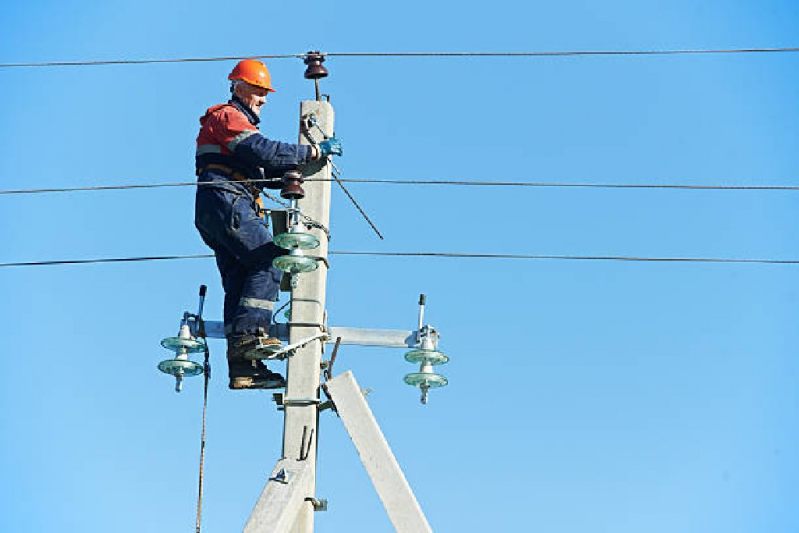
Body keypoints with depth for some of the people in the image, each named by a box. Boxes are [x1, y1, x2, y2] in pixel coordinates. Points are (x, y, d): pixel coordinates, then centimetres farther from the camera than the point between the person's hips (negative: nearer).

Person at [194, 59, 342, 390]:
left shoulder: (238, 121, 31)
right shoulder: (228, 117, -2)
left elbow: (259, 172, 26)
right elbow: (264, 152, -18)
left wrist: (285, 176, 8)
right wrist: (314, 151, -15)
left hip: (216, 213, 10)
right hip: (226, 203, -10)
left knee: (239, 282, 3)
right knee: (269, 261, -17)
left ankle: (242, 368, -2)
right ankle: (249, 331, -24)